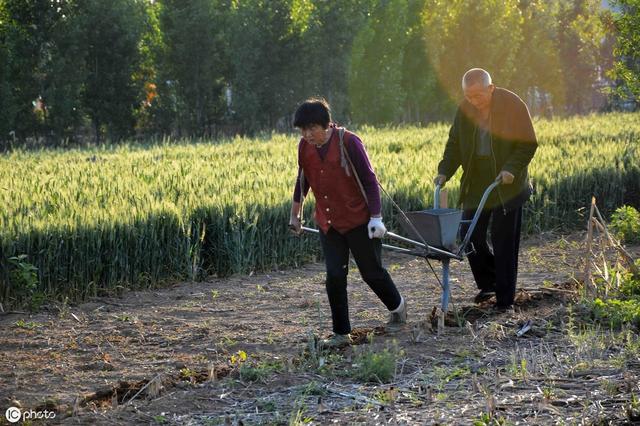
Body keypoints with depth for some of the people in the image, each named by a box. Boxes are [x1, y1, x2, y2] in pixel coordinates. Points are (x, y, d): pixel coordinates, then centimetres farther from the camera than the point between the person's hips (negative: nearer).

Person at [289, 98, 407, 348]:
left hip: (358, 220, -4)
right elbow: (302, 180, 15)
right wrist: (295, 214, 22)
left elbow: (369, 180, -14)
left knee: (372, 271, 7)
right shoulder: (304, 147, -1)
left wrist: (376, 217, -17)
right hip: (328, 223, 4)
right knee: (334, 277, -2)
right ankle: (341, 334, 6)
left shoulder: (348, 142, -17)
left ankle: (397, 307, 35)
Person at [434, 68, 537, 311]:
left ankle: (505, 298, 7)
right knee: (470, 236, 3)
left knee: (504, 242, -1)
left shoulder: (513, 106, -11)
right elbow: (455, 144, 10)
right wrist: (445, 171, -5)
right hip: (476, 186, 5)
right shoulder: (465, 109, 2)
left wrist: (512, 168, -24)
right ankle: (487, 284, 25)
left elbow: (528, 144, -9)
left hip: (507, 187, -5)